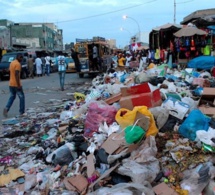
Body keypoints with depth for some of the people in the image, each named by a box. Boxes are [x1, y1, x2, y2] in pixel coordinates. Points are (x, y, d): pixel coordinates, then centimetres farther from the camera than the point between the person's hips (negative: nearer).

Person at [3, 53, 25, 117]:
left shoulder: (11, 63, 13)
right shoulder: (18, 64, -15)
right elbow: (16, 75, -23)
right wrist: (18, 85, -23)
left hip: (11, 84, 8)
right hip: (16, 84, -8)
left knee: (12, 97, 16)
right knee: (21, 97, 6)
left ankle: (6, 109, -3)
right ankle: (22, 112, 11)